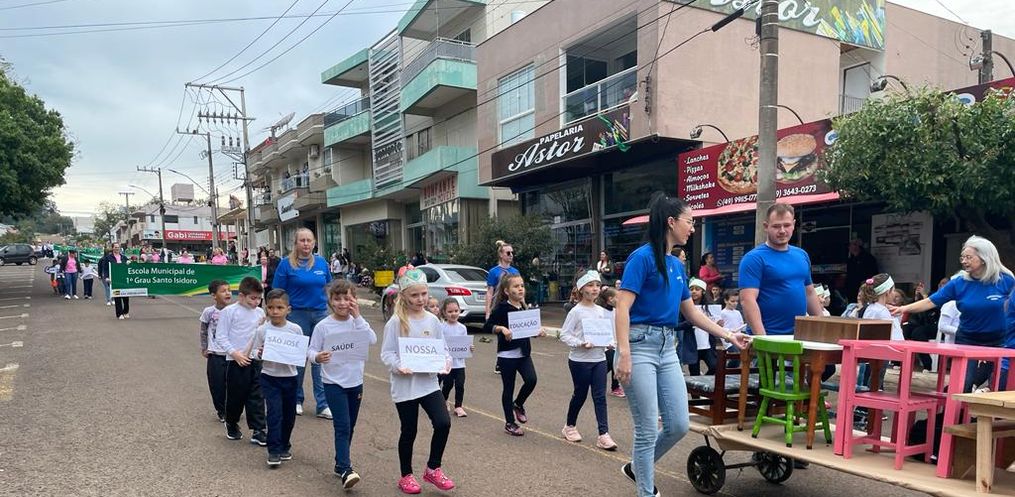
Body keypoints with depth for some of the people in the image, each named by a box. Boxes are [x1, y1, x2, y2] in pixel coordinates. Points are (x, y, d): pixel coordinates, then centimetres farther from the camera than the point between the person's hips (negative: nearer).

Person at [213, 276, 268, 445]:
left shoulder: (260, 312, 6)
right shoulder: (229, 312, -8)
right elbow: (220, 337, -8)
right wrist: (235, 353, -16)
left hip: (255, 360, 4)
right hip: (236, 361, -3)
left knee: (256, 396, 3)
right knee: (236, 395, 10)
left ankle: (258, 431, 8)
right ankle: (231, 424, 34)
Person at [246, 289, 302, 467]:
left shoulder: (295, 329, -4)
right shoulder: (262, 330, -4)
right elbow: (254, 351, 2)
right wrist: (260, 354, -19)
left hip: (289, 377, 2)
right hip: (269, 377, -2)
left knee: (289, 414, 12)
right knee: (274, 413, -10)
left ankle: (284, 446, 32)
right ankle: (274, 451, -2)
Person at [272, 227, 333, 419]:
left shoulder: (322, 263, 6)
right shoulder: (286, 264, -4)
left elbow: (329, 287, 15)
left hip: (321, 314, 3)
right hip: (297, 315, -3)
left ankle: (323, 405, 7)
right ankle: (296, 400, 26)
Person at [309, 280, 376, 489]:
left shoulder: (357, 322, 0)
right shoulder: (323, 326, -6)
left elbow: (372, 340, -15)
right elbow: (311, 350, -4)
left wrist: (357, 317, -18)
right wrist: (317, 357, -27)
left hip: (355, 382, 4)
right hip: (333, 383, -4)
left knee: (349, 427, 14)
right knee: (342, 426, -13)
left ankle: (341, 463, 29)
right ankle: (346, 469, -14)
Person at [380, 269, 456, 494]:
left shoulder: (432, 320, 3)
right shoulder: (396, 322, -9)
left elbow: (442, 347, 9)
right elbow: (387, 353, -9)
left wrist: (447, 361, -11)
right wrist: (399, 366, -26)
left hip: (429, 382, 3)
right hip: (405, 385, -3)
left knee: (443, 423, -7)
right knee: (409, 432, 8)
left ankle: (433, 469, 15)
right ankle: (406, 476, 29)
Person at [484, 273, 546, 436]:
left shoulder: (524, 307, 8)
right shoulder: (502, 308, -10)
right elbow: (487, 326, -14)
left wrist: (538, 332, 2)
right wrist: (501, 328, -29)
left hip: (524, 352, 5)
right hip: (507, 354, -5)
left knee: (531, 380, -12)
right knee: (509, 388, 4)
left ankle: (518, 404, 17)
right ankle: (509, 422, 20)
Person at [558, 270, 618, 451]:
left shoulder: (602, 311, 6)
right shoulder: (576, 311, -9)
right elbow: (564, 334, -11)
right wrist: (580, 344, -24)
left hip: (599, 359, 4)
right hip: (580, 360, -4)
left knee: (600, 396, 0)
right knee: (580, 395, 9)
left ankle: (603, 434, 1)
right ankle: (570, 426, 31)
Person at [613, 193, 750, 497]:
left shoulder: (677, 265, 13)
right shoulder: (642, 257, -11)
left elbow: (691, 312, 23)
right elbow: (622, 308, -16)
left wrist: (727, 335, 24)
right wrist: (624, 354, -23)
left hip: (667, 348, 8)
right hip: (640, 346, -8)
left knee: (679, 425, 9)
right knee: (648, 430, -1)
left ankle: (637, 467, 32)